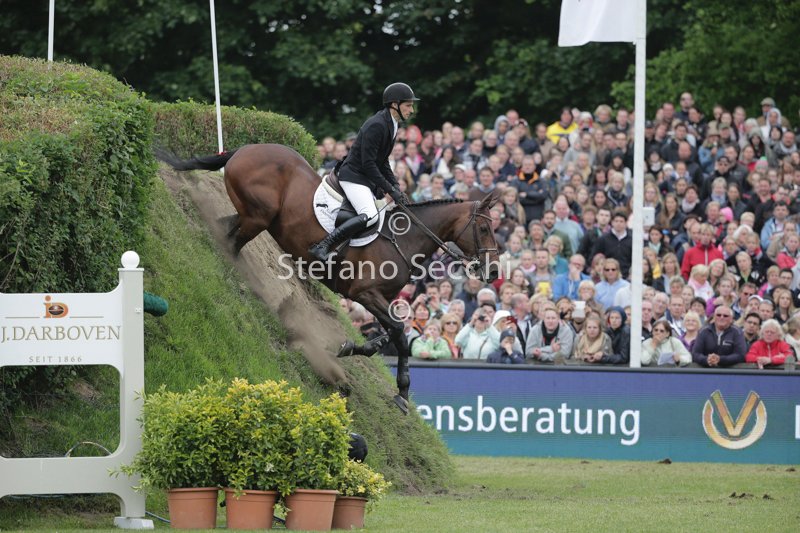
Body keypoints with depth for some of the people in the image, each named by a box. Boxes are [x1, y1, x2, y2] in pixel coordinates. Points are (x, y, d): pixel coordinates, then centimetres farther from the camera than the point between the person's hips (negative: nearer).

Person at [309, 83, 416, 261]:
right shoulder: (376, 125, -20)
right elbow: (368, 164, -22)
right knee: (370, 216, -29)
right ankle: (322, 247, -33)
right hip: (353, 176, -11)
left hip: (367, 179, 11)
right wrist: (390, 190, -20)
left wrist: (396, 186, 7)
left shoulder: (391, 125, 12)